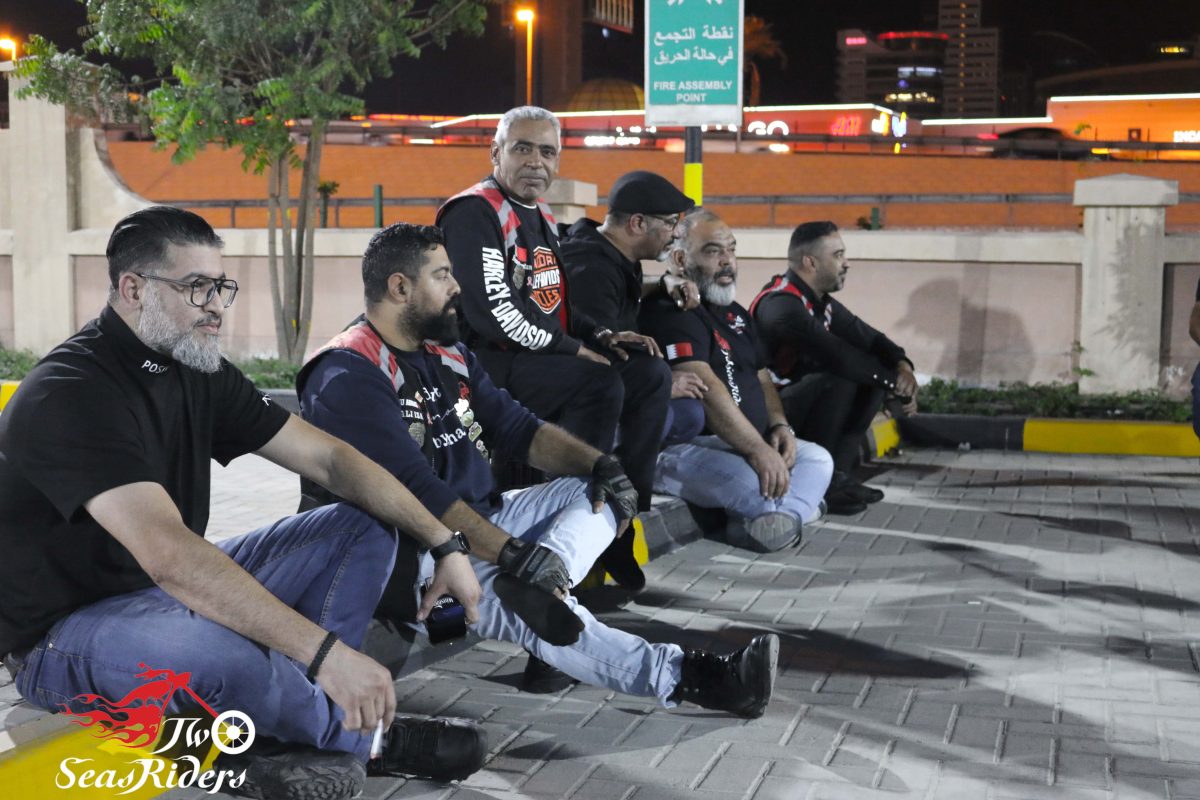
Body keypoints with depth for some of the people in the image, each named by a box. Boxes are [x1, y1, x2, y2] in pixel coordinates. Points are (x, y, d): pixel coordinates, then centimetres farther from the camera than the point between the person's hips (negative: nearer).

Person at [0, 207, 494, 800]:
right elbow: (168, 554, -37)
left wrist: (445, 545, -7)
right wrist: (325, 652, -41)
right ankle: (367, 736, -8)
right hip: (64, 634, -9)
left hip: (175, 595, 9)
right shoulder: (68, 394, -24)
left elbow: (327, 457, 4)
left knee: (363, 528, 2)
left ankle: (276, 740, -17)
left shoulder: (197, 371, 3)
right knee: (211, 650, -41)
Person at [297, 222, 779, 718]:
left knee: (601, 492, -1)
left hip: (482, 520, 10)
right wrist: (511, 553, -30)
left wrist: (599, 464, -7)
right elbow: (415, 488, -24)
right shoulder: (349, 377, -15)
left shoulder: (448, 355, 13)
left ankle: (544, 576, -32)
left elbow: (518, 429, 11)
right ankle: (683, 677, -40)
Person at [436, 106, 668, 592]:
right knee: (600, 385, -29)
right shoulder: (474, 213, -12)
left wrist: (601, 335, 4)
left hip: (543, 357, 10)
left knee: (650, 376, -2)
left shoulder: (542, 220, 18)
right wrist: (570, 347, -17)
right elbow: (491, 309, -23)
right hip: (489, 363, -10)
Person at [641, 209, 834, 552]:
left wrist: (779, 426, 3)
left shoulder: (737, 315, 22)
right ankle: (798, 507, -9)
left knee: (817, 458, -6)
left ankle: (780, 516, -30)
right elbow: (706, 388, -21)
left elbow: (762, 379, 25)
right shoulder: (669, 311, -10)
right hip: (682, 446, -10)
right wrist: (757, 449, -25)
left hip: (745, 445, 10)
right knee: (747, 479, -36)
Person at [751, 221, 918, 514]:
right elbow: (838, 356, -30)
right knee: (840, 379, -29)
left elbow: (866, 338, 9)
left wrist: (902, 365, -11)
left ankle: (837, 474, 1)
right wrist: (893, 381, -20)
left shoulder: (820, 302, 8)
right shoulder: (781, 305, -23)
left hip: (797, 397, 10)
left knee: (875, 376, 2)